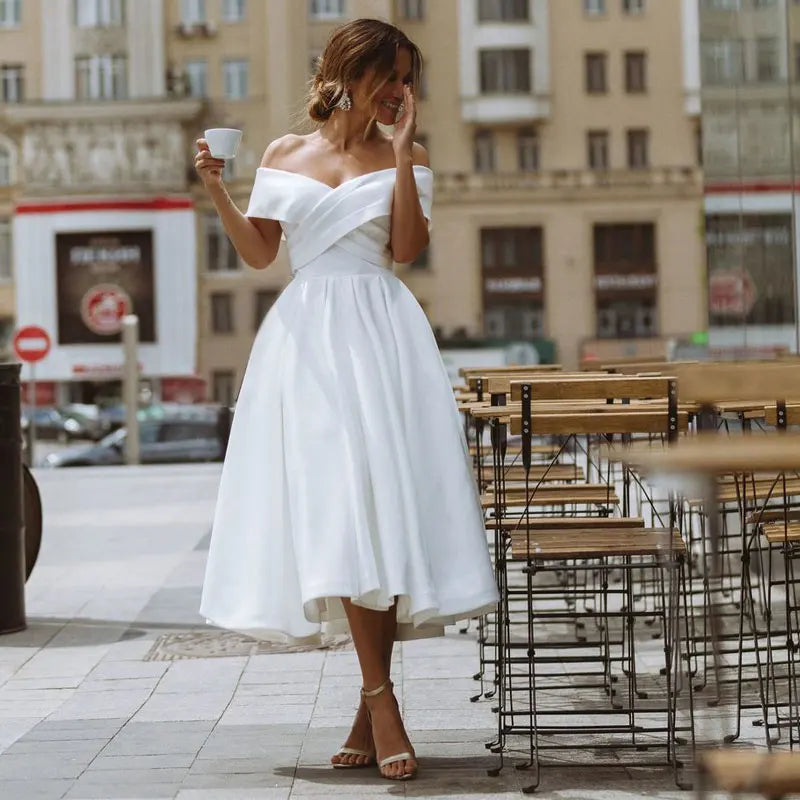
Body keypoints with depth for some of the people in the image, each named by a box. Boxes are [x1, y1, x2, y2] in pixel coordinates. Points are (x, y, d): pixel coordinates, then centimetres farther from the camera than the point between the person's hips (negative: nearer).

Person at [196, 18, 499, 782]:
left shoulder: (402, 159, 9)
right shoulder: (284, 154, 13)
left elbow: (407, 247, -5)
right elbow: (258, 252, 11)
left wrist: (402, 154, -7)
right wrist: (216, 191, -1)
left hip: (380, 337, -1)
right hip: (306, 338, 1)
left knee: (377, 499, -8)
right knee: (335, 508, -7)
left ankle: (372, 708, -2)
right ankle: (381, 704, -5)